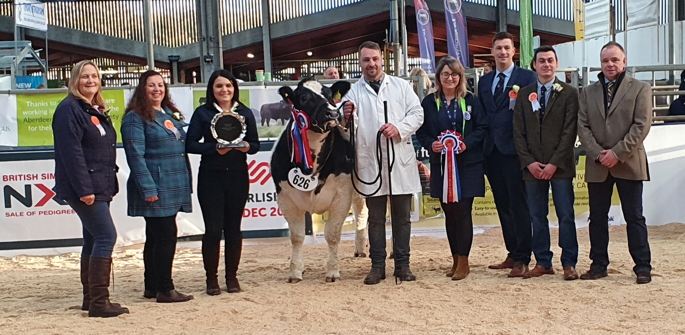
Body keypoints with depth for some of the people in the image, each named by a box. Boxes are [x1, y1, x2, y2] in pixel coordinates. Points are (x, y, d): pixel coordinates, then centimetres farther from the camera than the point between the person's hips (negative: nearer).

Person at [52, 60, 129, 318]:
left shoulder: (97, 110, 17)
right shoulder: (69, 109, -11)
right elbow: (71, 152, -19)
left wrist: (109, 184, 17)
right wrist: (84, 189, -24)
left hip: (99, 187, 9)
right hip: (84, 187, -9)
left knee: (93, 239, 12)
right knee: (106, 236, -13)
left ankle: (91, 298, 19)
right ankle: (98, 301, -11)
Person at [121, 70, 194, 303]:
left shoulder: (171, 114, 17)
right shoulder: (135, 118, -8)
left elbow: (182, 149, 22)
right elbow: (135, 156, -15)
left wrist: (186, 183, 15)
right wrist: (148, 189, -21)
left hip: (174, 188, 8)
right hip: (156, 189, -8)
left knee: (156, 237, 13)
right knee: (166, 235, -9)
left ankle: (152, 287, 19)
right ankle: (165, 290, -2)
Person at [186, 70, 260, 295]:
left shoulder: (245, 113, 8)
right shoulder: (203, 113, 1)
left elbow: (255, 144, 7)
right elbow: (190, 144, -7)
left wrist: (246, 146, -16)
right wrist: (215, 148, -21)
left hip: (238, 175, 2)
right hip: (210, 176, -2)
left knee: (233, 227, 7)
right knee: (213, 228, -3)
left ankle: (232, 276, 19)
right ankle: (211, 278, 10)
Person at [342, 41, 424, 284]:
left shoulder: (401, 86, 10)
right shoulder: (353, 92, 7)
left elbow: (417, 113, 3)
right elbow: (347, 129, -1)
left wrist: (399, 128, -14)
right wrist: (347, 118, -24)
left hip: (401, 160, 1)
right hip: (370, 163, -1)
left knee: (402, 216, 6)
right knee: (375, 218, 6)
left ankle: (402, 264, 14)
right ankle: (377, 265, 13)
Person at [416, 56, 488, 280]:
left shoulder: (470, 101, 2)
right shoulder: (429, 102, 5)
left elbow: (482, 128, 0)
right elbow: (421, 132, 6)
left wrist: (467, 143, -16)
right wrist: (431, 144, -14)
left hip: (468, 164, -2)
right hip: (441, 165, 2)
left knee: (463, 211, -5)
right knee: (449, 213, 8)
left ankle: (463, 261, 2)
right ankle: (455, 260, 17)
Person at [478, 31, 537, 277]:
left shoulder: (527, 77, 0)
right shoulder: (484, 82, 17)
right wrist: (483, 145, 6)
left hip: (514, 150, -6)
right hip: (492, 151, 6)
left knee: (519, 206, -5)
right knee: (503, 206, 10)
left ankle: (522, 260, -1)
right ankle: (512, 254, 18)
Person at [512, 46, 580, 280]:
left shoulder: (569, 93, 1)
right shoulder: (524, 95, 10)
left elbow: (570, 132, -5)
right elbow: (518, 132, 7)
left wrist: (554, 163, -12)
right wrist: (529, 162, -5)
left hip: (560, 166, -3)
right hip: (532, 167, 3)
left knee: (566, 216, -1)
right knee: (537, 217, 5)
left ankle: (569, 264, 5)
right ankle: (543, 263, 12)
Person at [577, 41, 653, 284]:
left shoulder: (640, 89, 1)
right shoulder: (587, 93, 12)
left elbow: (642, 125, -7)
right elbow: (582, 126, 4)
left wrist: (618, 153, -15)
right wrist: (597, 154, -10)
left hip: (629, 164, -3)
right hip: (597, 165, 4)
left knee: (634, 217, 0)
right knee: (597, 217, 7)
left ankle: (643, 266, 5)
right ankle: (599, 265, 15)